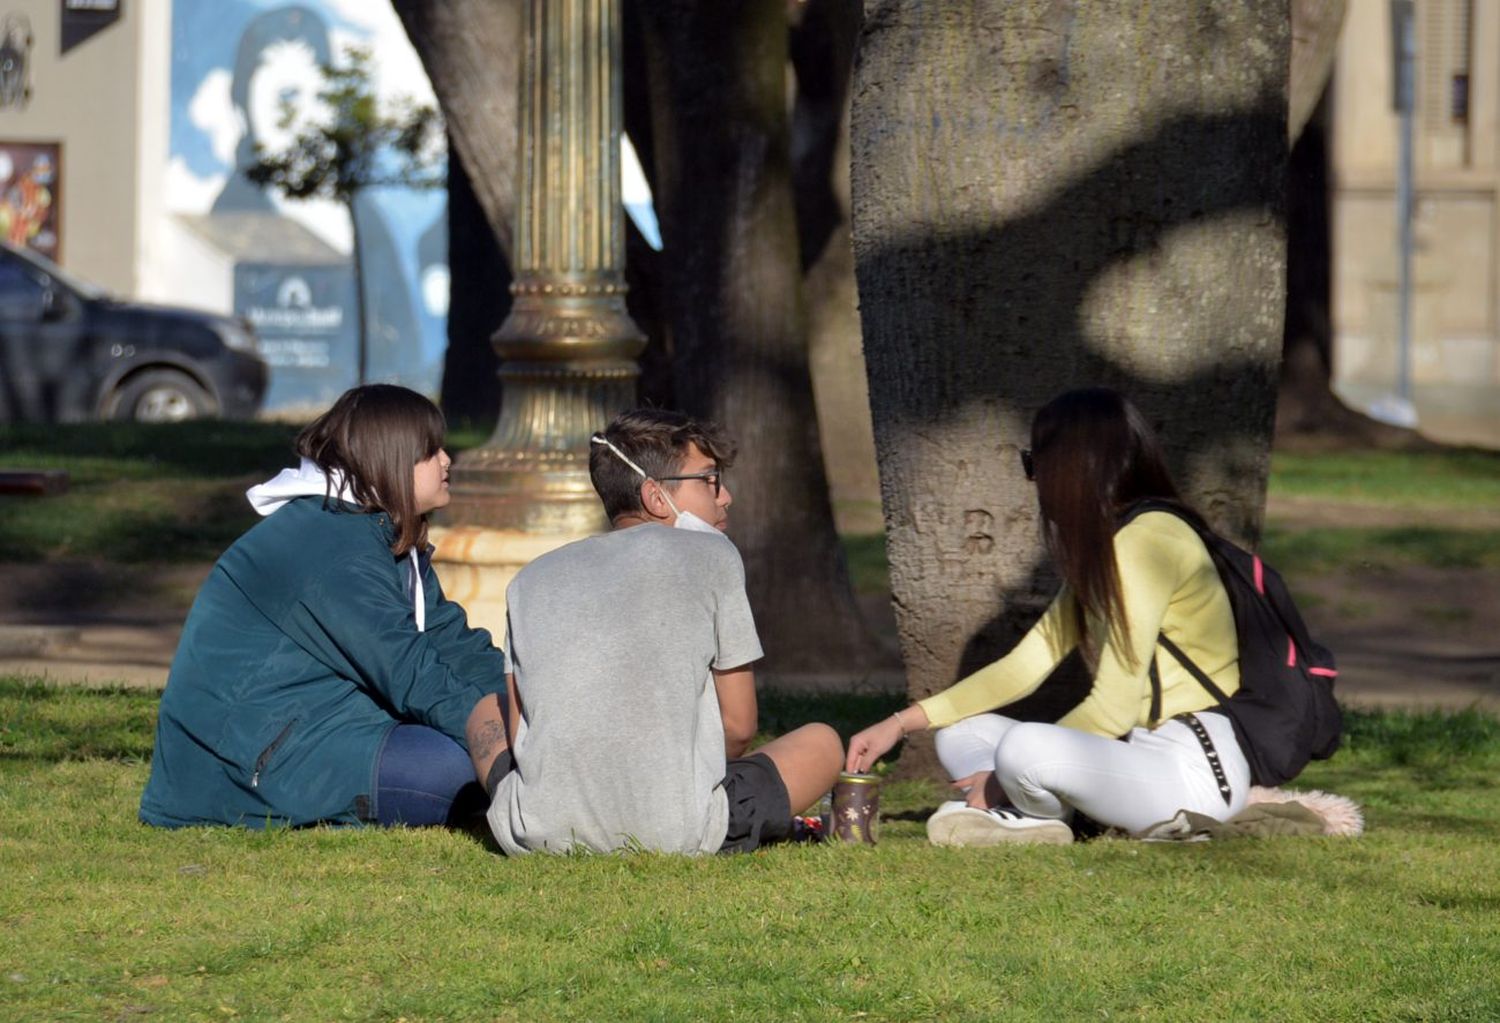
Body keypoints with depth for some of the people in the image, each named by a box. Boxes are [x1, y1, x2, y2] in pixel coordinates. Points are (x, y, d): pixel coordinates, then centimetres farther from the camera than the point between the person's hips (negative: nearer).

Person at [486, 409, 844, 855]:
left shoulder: (531, 580, 14)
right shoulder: (710, 556, 3)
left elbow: (519, 737, 12)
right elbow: (738, 725, 5)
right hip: (671, 833, -3)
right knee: (821, 743, 19)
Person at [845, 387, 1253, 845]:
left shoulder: (1146, 541, -14)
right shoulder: (1101, 549, 18)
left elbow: (1113, 709, -17)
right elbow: (1025, 665, 17)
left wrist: (1008, 775, -11)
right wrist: (902, 723, 11)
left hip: (1196, 771, -11)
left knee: (1025, 749, -34)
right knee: (959, 735, 10)